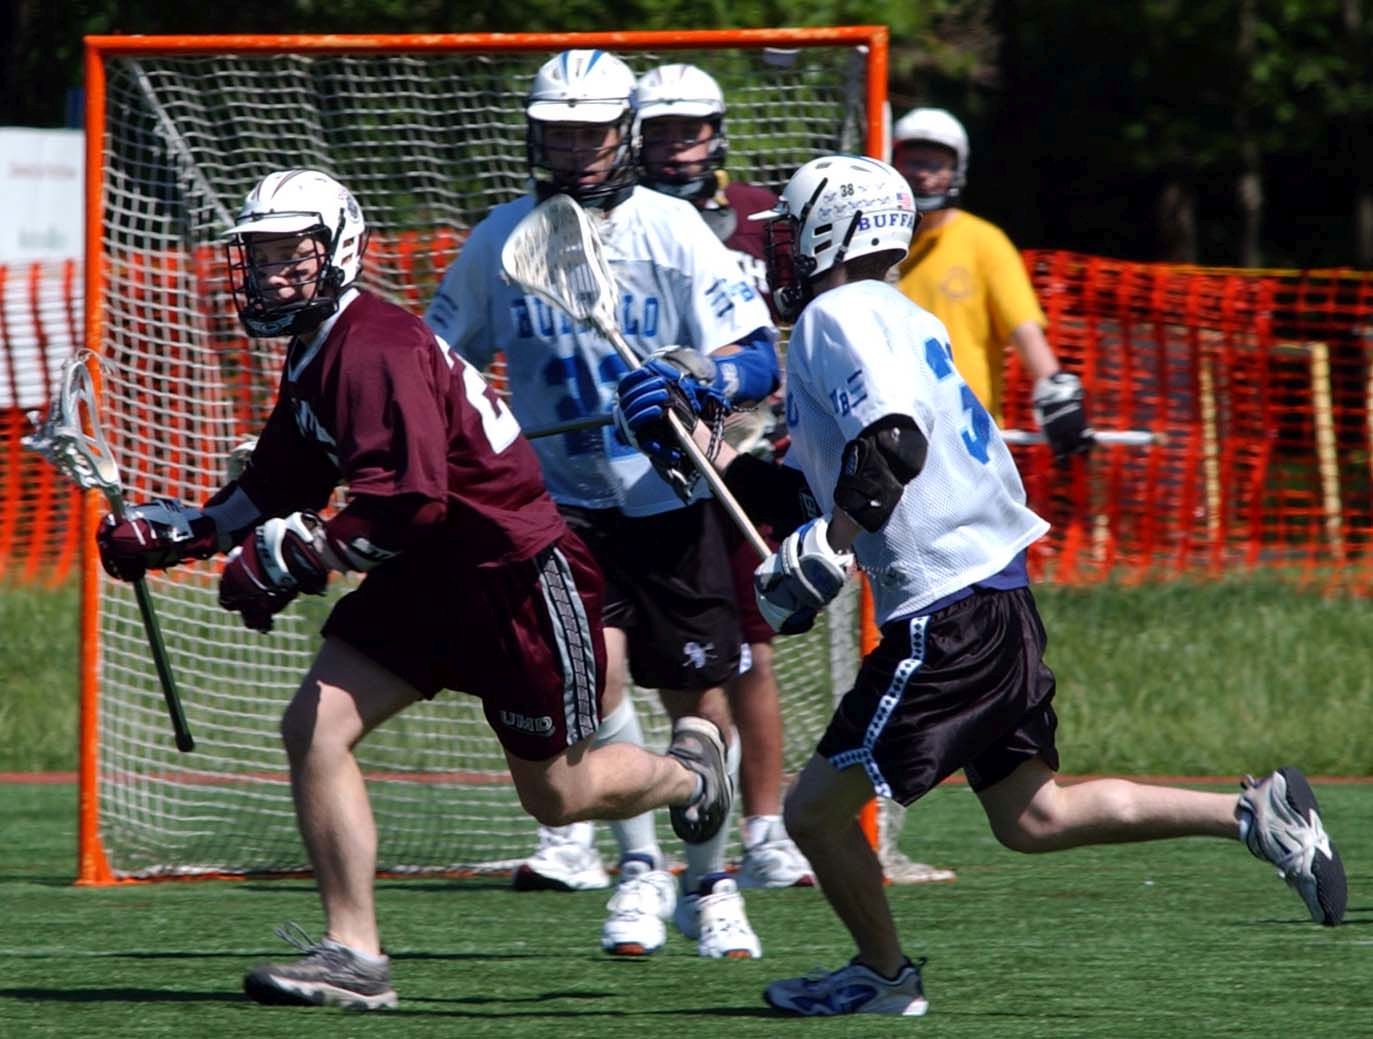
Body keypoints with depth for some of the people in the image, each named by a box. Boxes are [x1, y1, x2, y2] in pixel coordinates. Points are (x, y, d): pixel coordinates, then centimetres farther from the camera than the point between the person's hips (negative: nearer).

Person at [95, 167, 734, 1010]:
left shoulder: (374, 351, -25)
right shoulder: (315, 354, 7)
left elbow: (408, 503, -32)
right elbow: (279, 488, 16)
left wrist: (287, 558, -27)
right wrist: (175, 533, 5)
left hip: (516, 572, -9)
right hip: (428, 578, 9)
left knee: (558, 795, 6)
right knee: (315, 726, -8)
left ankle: (692, 769, 39)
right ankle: (355, 956, -4)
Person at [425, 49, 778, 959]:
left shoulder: (673, 230, -7)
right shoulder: (501, 240, 0)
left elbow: (760, 359, -11)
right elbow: (443, 361, 12)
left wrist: (701, 379, -31)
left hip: (669, 500, 0)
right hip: (560, 501, 0)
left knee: (701, 703, 4)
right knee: (596, 664, -22)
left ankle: (709, 884, 25)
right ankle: (638, 869, -7)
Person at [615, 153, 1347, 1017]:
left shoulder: (840, 316, -8)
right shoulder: (896, 319, 21)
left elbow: (891, 442, -26)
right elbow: (816, 500, 25)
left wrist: (823, 551, -27)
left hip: (945, 613, -10)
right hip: (999, 589, 10)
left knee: (816, 810, -1)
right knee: (1034, 818, 15)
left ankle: (885, 975, 16)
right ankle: (1254, 815, 9)